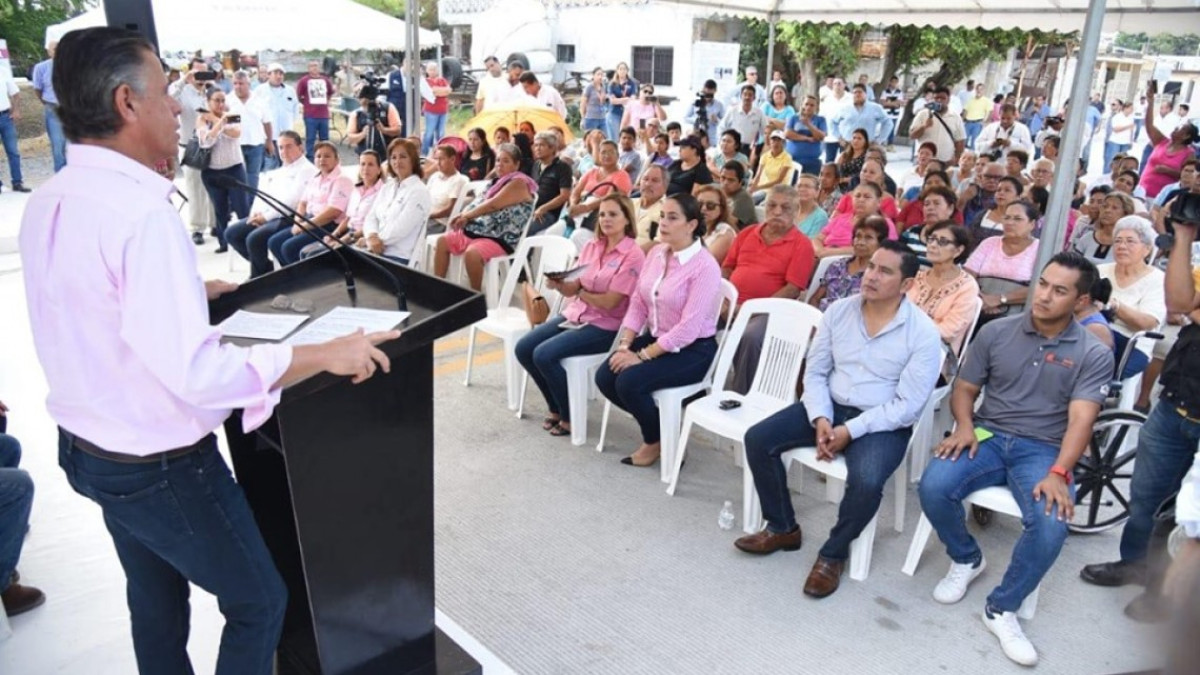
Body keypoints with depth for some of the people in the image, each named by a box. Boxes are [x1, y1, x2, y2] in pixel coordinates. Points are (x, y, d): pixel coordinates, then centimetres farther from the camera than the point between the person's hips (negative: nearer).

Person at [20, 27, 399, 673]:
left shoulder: (46, 202, -1)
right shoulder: (140, 213, -28)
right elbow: (195, 371, -33)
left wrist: (188, 293, 21)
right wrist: (327, 353, -26)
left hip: (85, 449, 9)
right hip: (161, 467, -8)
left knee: (155, 603, 27)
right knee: (259, 602, 12)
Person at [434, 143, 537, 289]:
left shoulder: (519, 183, -11)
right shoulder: (498, 181, 19)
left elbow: (493, 205, -19)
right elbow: (480, 202, 16)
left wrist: (466, 215, -12)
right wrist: (465, 217, -4)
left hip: (500, 239, -10)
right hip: (478, 230, 10)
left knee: (471, 252, -36)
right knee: (443, 241, 5)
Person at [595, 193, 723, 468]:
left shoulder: (705, 267, -20)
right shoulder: (655, 253, 3)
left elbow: (688, 328, -23)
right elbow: (637, 303, 5)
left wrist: (642, 356, -22)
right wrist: (625, 345, -8)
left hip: (692, 350, -7)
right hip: (654, 338, 7)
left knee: (629, 382, -25)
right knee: (605, 377, -11)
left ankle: (657, 440, 4)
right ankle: (657, 421, 12)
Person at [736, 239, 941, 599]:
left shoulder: (923, 333, -12)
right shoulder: (839, 311, 0)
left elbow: (907, 405, -15)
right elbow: (815, 371, 3)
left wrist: (851, 430, -22)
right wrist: (820, 418, -14)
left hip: (883, 424, -4)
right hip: (830, 408, 5)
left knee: (866, 482, -34)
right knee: (758, 439, -11)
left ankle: (834, 553, -3)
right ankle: (783, 528, 9)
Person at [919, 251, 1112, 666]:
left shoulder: (1094, 355, -2)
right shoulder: (997, 332, 3)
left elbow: (1080, 421, -13)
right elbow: (964, 388, 9)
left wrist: (1058, 473, -29)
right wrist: (964, 426, -13)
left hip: (1043, 451, -1)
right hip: (988, 437, 2)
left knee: (1051, 525, -31)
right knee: (933, 487, -27)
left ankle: (1001, 609, -5)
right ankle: (966, 560, 7)